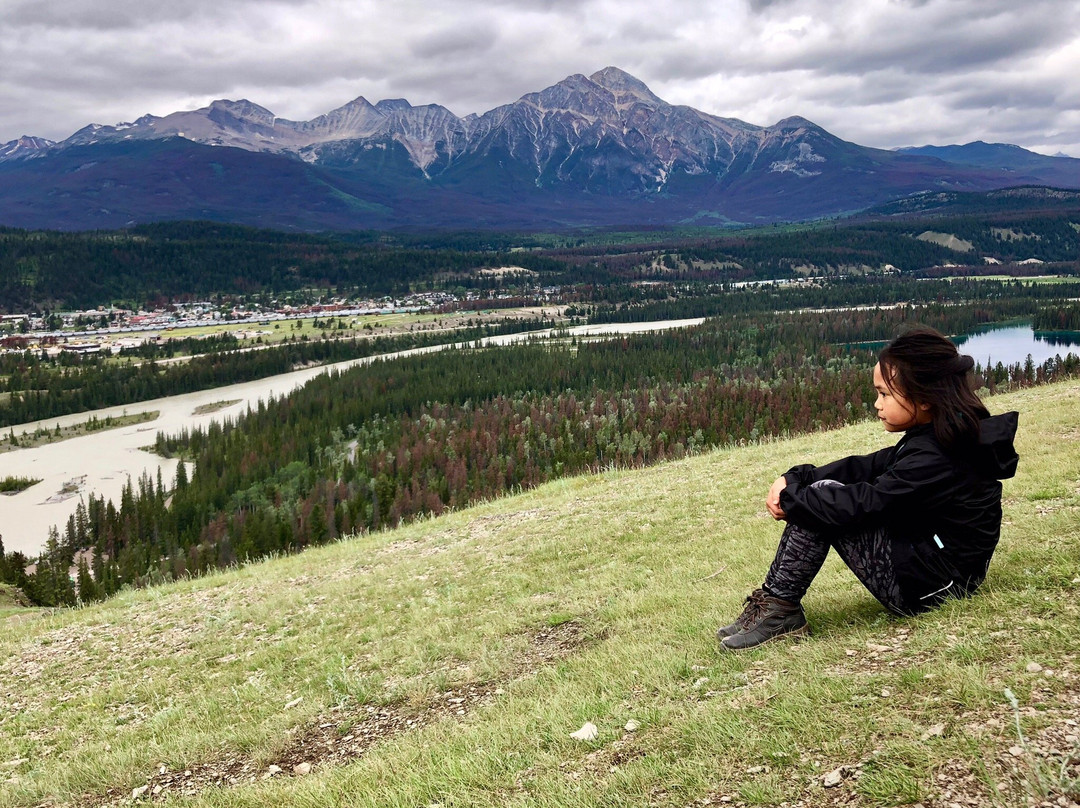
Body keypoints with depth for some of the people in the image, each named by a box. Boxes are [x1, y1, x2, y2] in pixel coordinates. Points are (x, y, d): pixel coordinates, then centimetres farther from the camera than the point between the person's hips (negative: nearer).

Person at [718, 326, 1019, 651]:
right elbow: (866, 468, 5)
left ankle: (779, 609, -6)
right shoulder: (936, 439, 6)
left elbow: (864, 503, -26)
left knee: (825, 500, -14)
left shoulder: (934, 458, -24)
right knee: (819, 493, 5)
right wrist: (795, 479, -6)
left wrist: (790, 499, -12)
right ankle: (772, 603, 2)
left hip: (924, 587, -10)